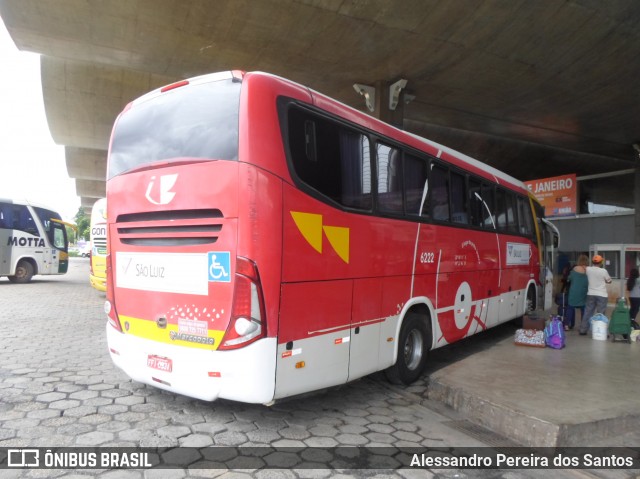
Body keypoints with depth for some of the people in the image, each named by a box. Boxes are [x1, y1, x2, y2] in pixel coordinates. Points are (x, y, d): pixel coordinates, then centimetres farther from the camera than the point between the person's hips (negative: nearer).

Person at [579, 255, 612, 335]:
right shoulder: (603, 271, -12)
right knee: (601, 314, 2)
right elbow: (609, 281, 3)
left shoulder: (588, 269, -3)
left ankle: (583, 330, 13)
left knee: (588, 312, 9)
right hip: (602, 295, -3)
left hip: (591, 294, 3)